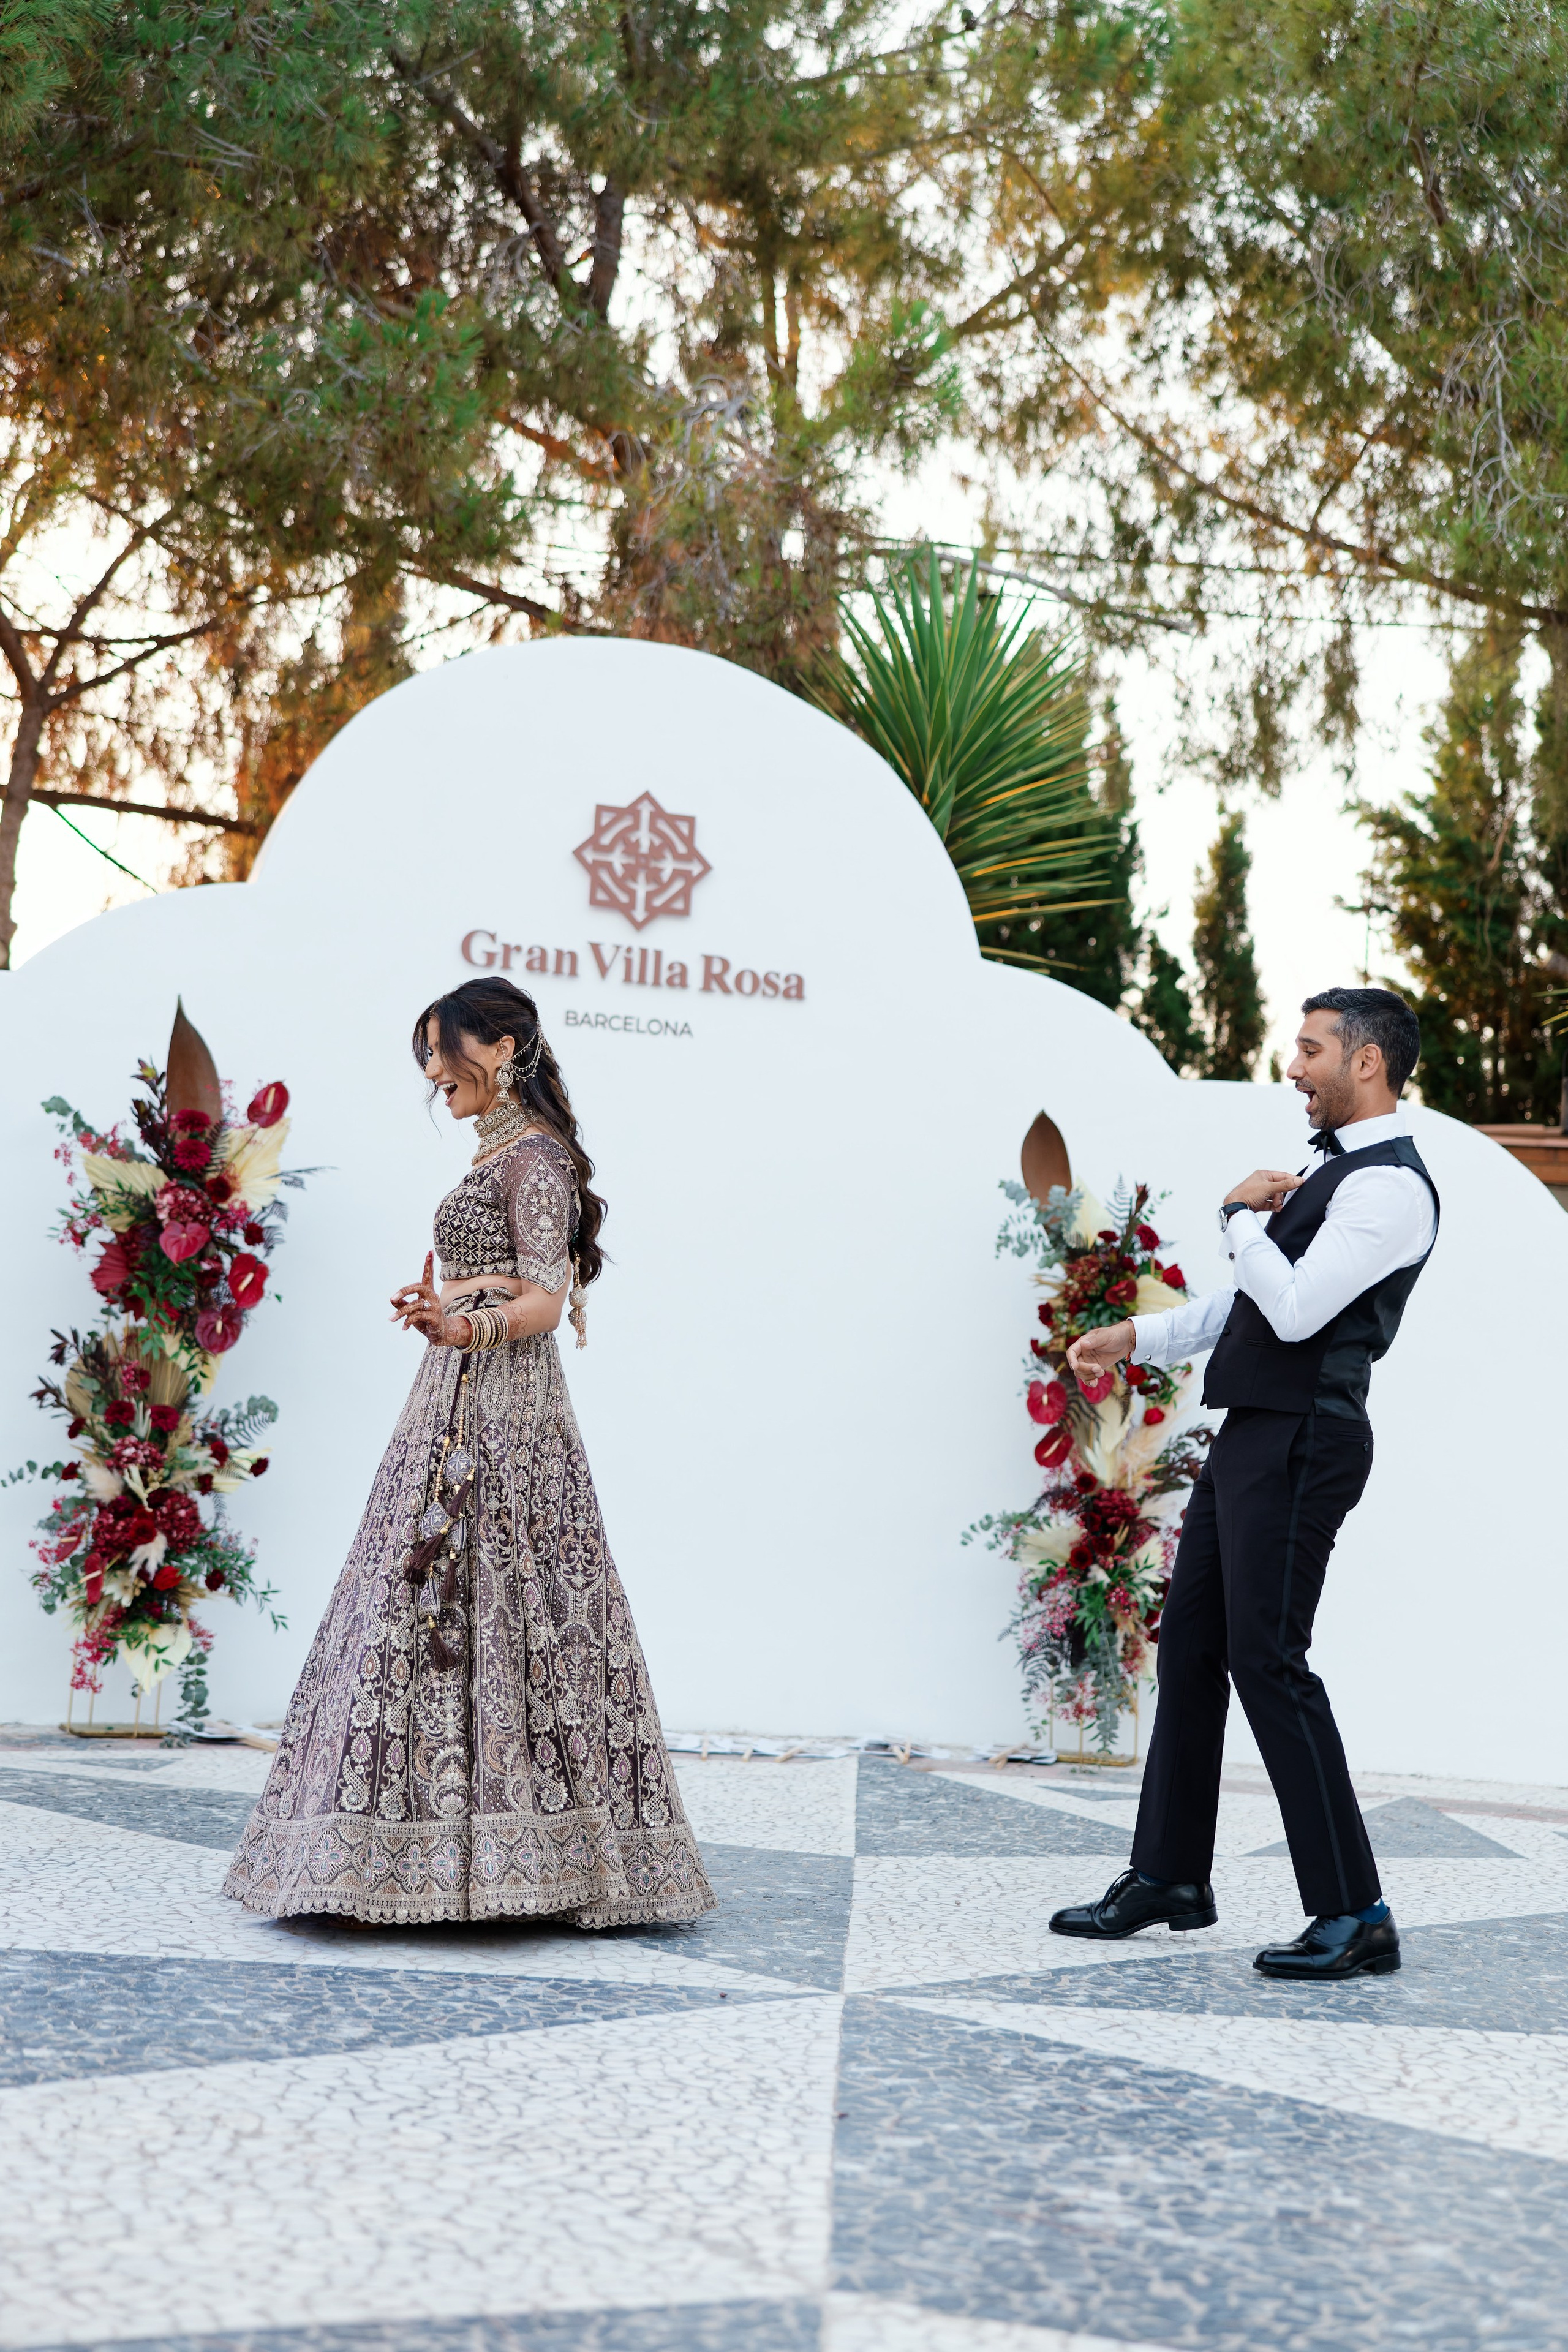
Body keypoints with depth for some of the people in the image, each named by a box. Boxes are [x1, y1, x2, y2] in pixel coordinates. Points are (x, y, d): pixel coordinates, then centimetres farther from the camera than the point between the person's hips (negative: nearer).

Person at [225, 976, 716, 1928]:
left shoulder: (534, 1155, -10)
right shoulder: (503, 1152, 19)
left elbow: (546, 1301, -20)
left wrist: (468, 1328, -35)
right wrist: (444, 1304, 33)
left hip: (501, 1408, -10)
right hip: (463, 1402, 10)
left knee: (486, 1608, -10)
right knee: (439, 1607, 6)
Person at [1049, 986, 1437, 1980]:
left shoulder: (1390, 1187, -14)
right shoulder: (1335, 1172, 18)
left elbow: (1294, 1309, -23)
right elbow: (1253, 1304, 26)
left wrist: (1242, 1214, -8)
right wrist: (1137, 1336, 24)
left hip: (1302, 1443, -10)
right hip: (1252, 1436, 10)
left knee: (1268, 1660, -11)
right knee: (1190, 1644, 13)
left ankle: (1356, 1917, -4)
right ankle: (1171, 1878, 23)